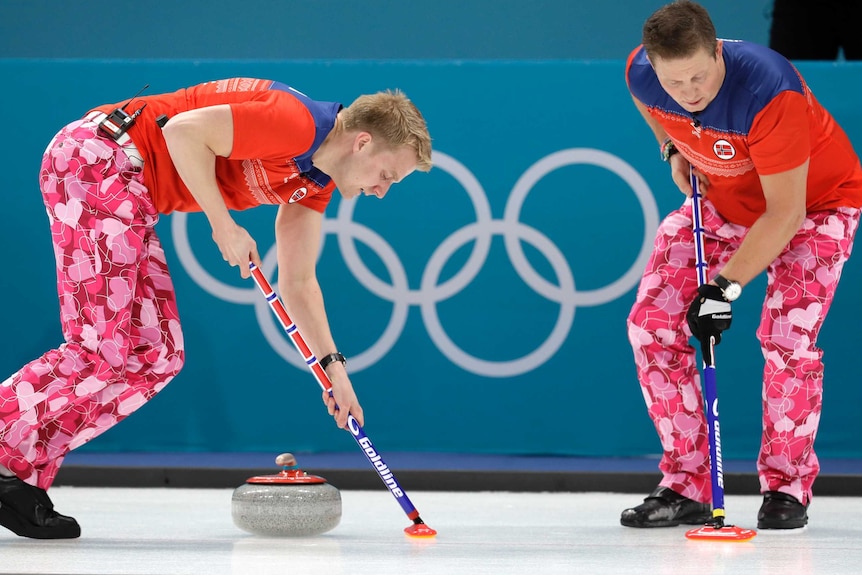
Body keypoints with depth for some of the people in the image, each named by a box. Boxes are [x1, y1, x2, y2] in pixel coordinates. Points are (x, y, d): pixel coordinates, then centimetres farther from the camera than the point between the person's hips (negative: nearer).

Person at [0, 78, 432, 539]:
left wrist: (333, 367, 11)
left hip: (127, 187, 10)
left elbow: (297, 282, 18)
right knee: (106, 350, -15)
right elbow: (184, 129, -22)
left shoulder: (317, 182, 13)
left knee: (154, 355, 6)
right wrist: (223, 224, -15)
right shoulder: (297, 124, -18)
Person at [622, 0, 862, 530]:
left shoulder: (769, 90, -40)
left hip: (815, 201, -5)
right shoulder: (642, 72, -22)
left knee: (788, 335, -22)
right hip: (720, 198, 5)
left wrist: (726, 286, -33)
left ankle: (787, 489, -3)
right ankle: (686, 488, 2)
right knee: (652, 323, -7)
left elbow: (785, 213, -34)